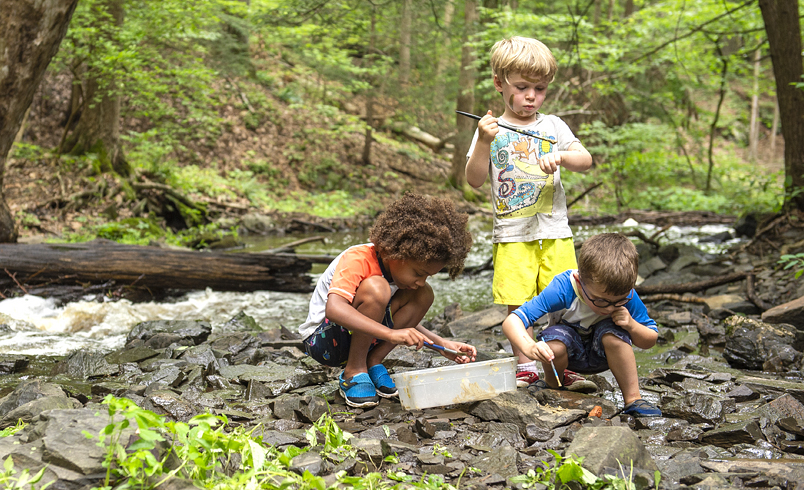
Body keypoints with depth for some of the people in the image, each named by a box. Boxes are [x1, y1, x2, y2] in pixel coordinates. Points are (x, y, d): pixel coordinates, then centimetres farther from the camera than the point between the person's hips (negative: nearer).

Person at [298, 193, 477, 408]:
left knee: (423, 296, -8)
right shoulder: (357, 260, -25)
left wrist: (443, 344, -4)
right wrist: (391, 334, -49)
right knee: (375, 288, -33)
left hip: (359, 338, 7)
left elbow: (406, 324, 11)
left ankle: (372, 363, -4)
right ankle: (353, 372, -16)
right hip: (323, 339, -7)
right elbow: (333, 309, -43)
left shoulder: (400, 266, 0)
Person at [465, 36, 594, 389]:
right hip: (512, 235, -1)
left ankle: (565, 367, 12)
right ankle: (525, 367, 13)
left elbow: (586, 161, 0)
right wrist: (484, 143, -18)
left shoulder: (552, 126, 8)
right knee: (517, 305, -2)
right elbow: (474, 180, -4)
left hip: (554, 232, 1)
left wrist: (560, 156, -20)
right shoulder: (491, 130, 4)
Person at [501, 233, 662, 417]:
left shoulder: (627, 295, -24)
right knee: (554, 340, -35)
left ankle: (633, 399, -18)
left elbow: (650, 341, -9)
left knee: (613, 332, -32)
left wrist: (632, 326, -31)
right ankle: (551, 386, -2)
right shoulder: (563, 289, -33)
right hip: (569, 353, -1)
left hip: (601, 354, 1)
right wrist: (529, 347, -57)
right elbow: (512, 321, -37)